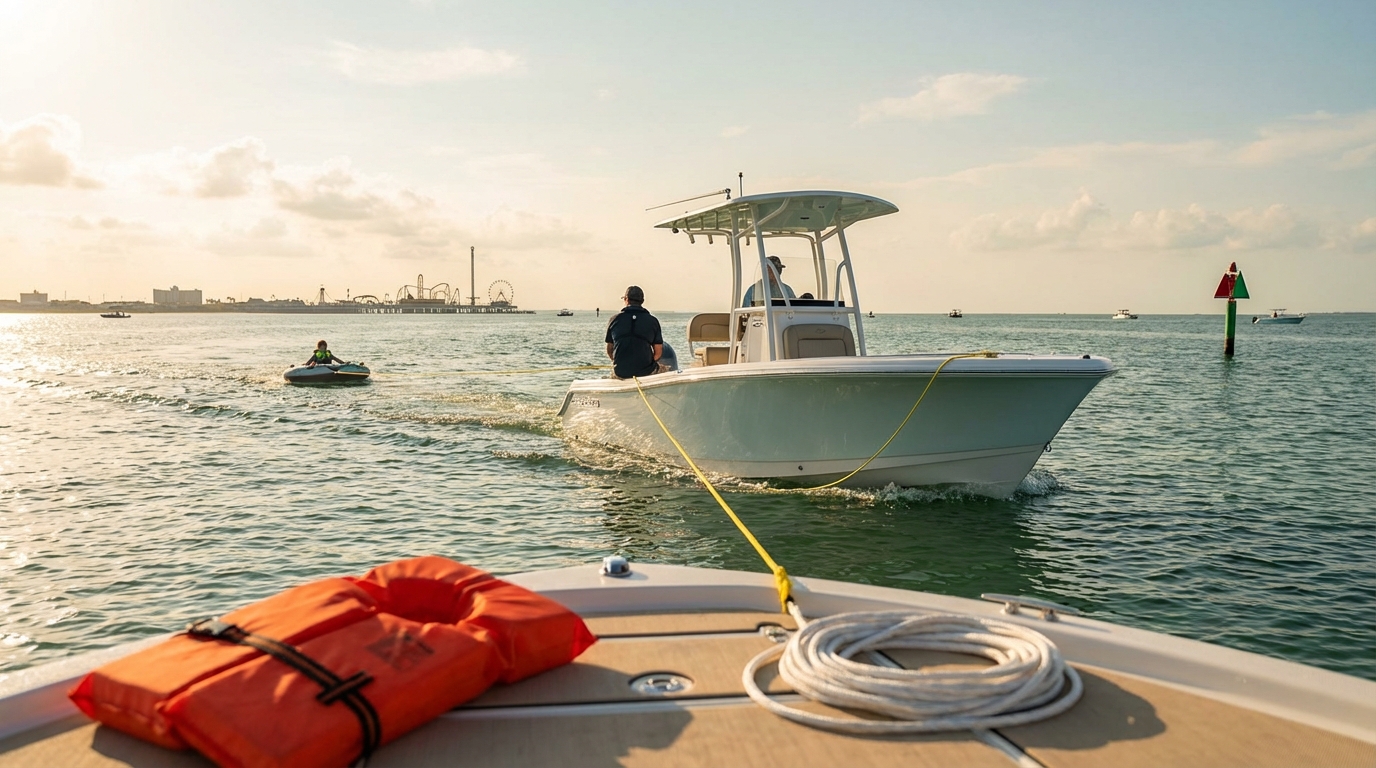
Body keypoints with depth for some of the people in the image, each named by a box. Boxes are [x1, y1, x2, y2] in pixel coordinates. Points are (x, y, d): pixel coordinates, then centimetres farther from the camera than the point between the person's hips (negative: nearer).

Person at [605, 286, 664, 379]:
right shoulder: (652, 321, -1)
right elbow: (658, 352, 1)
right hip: (646, 372, -1)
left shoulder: (614, 319, 1)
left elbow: (609, 351, 7)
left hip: (620, 373, 1)